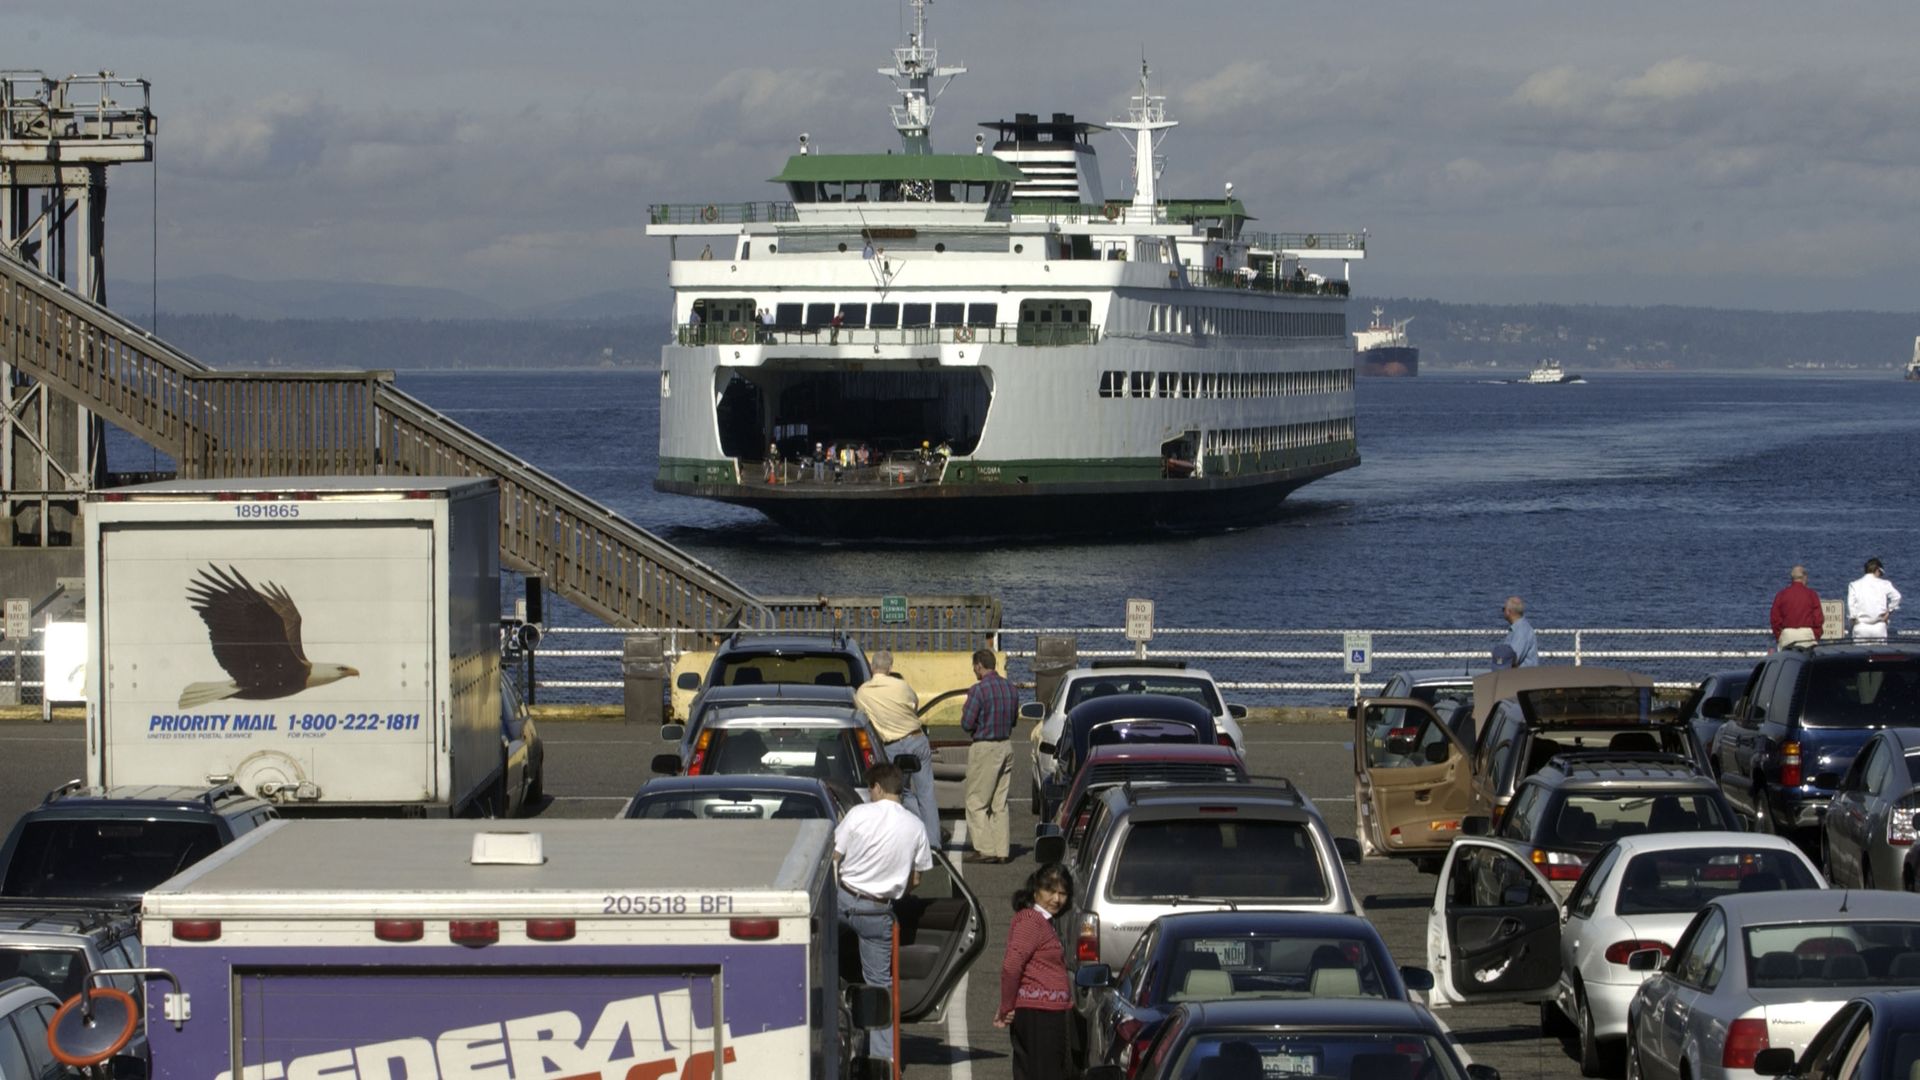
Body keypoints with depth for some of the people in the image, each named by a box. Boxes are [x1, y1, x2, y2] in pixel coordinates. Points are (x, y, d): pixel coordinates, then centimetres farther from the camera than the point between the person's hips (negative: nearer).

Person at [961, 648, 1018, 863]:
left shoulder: (978, 690, -15)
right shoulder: (1011, 689, 7)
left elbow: (967, 724, -14)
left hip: (984, 748, -7)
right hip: (1005, 747, 7)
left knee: (976, 802, -1)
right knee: (1000, 803, 11)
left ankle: (984, 849, -7)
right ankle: (1001, 851, 9)